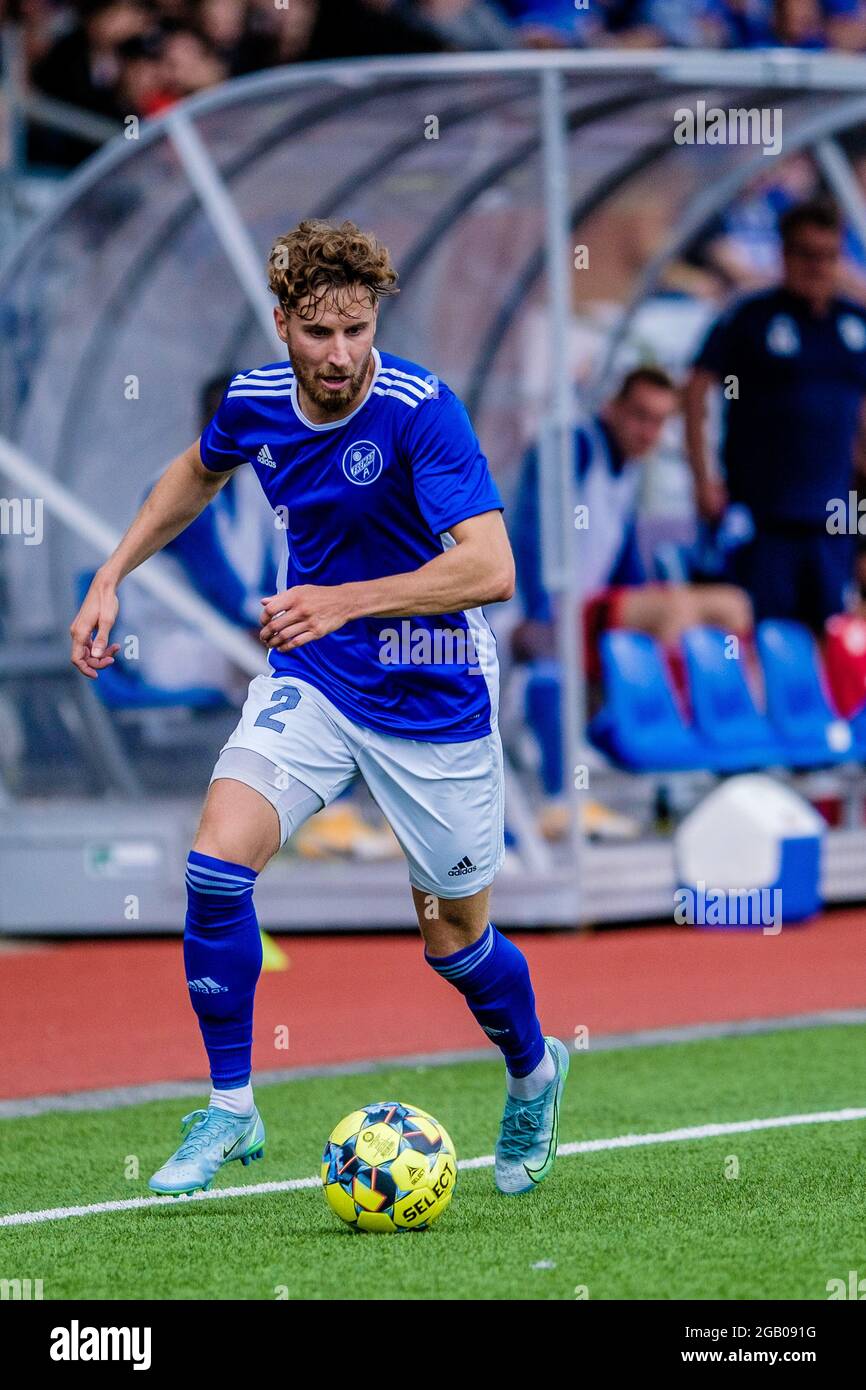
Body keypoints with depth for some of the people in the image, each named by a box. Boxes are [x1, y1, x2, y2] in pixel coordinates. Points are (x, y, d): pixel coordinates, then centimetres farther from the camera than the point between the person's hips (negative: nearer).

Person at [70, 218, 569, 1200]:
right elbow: (198, 472, 19)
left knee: (455, 941, 8)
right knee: (217, 859, -19)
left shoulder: (421, 411, -24)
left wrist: (344, 602, -42)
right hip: (309, 680, 4)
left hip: (430, 701, -4)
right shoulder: (254, 401, -6)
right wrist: (111, 578, 16)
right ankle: (230, 1109, -4)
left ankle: (534, 1073, 42)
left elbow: (489, 568, -34)